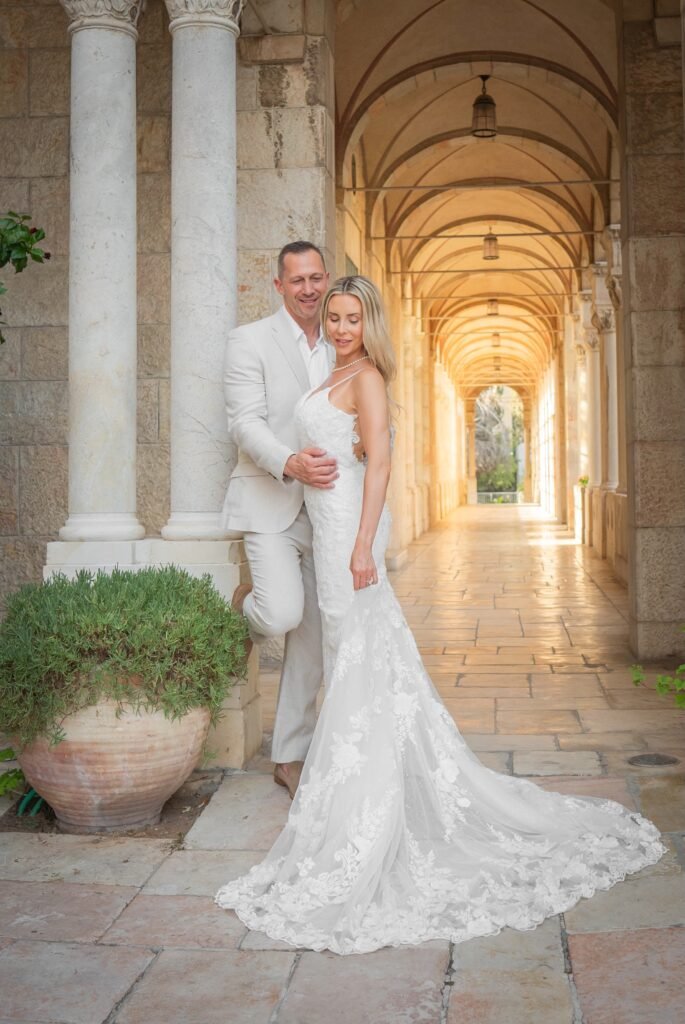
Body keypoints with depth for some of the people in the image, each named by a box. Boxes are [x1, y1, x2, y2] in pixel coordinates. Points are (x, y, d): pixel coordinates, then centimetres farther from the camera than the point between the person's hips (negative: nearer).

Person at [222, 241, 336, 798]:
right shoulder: (251, 340, -3)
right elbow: (245, 422, -12)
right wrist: (290, 463, -29)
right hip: (270, 505, -5)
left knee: (313, 633, 6)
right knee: (284, 614, -23)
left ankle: (291, 756, 20)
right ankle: (246, 607, 16)